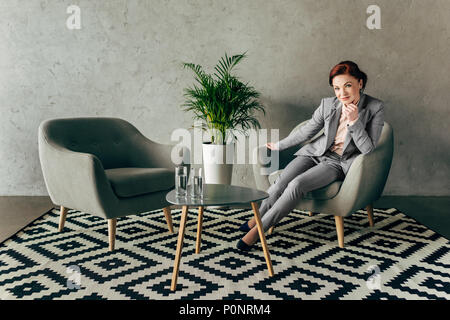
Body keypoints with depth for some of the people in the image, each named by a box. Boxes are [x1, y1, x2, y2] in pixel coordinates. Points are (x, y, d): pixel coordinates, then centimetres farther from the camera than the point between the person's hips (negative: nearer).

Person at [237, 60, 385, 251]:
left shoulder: (375, 108, -12)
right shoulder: (328, 104, -3)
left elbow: (368, 149, -14)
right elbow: (307, 131, 11)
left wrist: (354, 121, -26)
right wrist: (279, 145, 20)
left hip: (338, 163, -3)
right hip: (315, 153, 3)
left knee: (297, 185, -28)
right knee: (281, 182, -23)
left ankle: (259, 229, -16)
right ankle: (255, 218, 1)